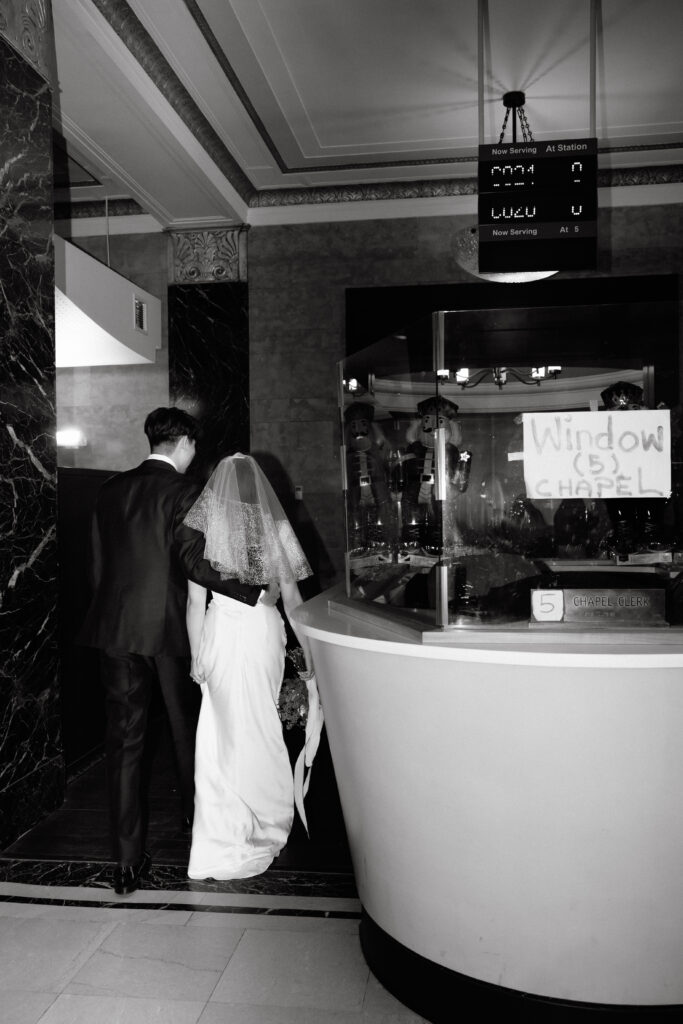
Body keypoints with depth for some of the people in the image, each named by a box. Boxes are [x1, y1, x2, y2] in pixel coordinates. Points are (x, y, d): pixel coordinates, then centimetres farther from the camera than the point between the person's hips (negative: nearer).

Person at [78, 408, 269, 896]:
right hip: (169, 626, -4)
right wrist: (253, 593, -12)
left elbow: (99, 563, 10)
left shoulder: (111, 489, 8)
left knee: (124, 739, 6)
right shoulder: (185, 491, -9)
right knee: (187, 727, 18)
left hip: (117, 627, 4)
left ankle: (129, 860, 9)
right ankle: (194, 814, 40)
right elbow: (194, 562, -18)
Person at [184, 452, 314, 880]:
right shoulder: (274, 525, 1)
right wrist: (309, 651, 7)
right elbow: (292, 596, 1)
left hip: (222, 629, -2)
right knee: (263, 724, 15)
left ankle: (228, 831, 17)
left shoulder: (205, 525, -3)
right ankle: (267, 822, 29)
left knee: (225, 727, 8)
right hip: (265, 627, 2)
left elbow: (195, 598, -5)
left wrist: (196, 655, 1)